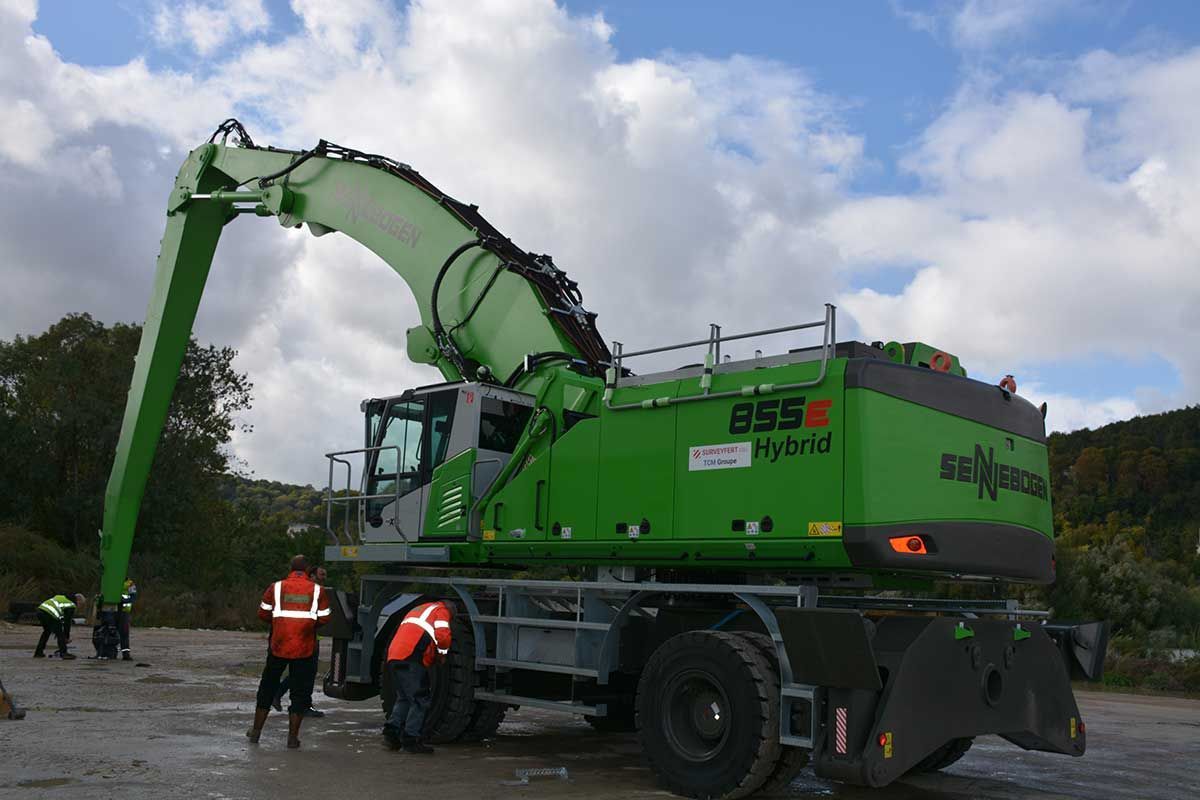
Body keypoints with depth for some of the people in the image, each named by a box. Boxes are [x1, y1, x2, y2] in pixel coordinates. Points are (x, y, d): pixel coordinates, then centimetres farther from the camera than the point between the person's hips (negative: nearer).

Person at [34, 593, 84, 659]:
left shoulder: (62, 597, 28)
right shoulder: (71, 605, 4)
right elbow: (67, 622, 4)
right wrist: (67, 637, 13)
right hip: (48, 615, -9)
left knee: (47, 631, 27)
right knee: (60, 634, 3)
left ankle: (38, 652, 31)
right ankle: (63, 653, 3)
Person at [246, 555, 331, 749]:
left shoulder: (276, 587, 0)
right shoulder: (317, 591, -1)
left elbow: (263, 614, 4)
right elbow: (324, 619, -1)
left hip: (278, 646, 1)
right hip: (305, 649, -1)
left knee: (267, 687, 17)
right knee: (300, 691, 8)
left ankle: (256, 730, 25)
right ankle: (293, 737, 7)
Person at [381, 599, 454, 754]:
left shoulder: (417, 610, 34)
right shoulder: (441, 611, 10)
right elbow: (442, 635, -7)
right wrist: (442, 654, 11)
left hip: (393, 657, 8)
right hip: (411, 659, -8)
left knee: (404, 697, 19)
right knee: (420, 699, -1)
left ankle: (392, 729, 8)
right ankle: (410, 739, -4)